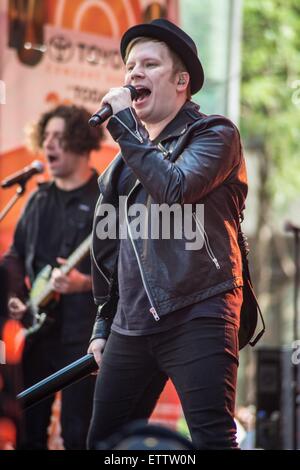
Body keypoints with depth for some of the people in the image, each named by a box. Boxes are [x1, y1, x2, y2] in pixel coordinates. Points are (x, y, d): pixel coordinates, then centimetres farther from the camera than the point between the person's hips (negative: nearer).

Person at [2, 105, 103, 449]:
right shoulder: (38, 199, 15)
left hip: (84, 333, -6)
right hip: (38, 329, 6)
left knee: (78, 433, -6)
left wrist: (86, 283, -25)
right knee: (28, 426, 9)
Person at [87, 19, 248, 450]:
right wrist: (103, 324, 22)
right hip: (131, 327, 7)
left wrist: (123, 123, -11)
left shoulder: (214, 134, 1)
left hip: (198, 317, -7)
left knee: (213, 439, -14)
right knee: (103, 443, 7)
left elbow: (175, 190, -18)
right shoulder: (128, 155, 20)